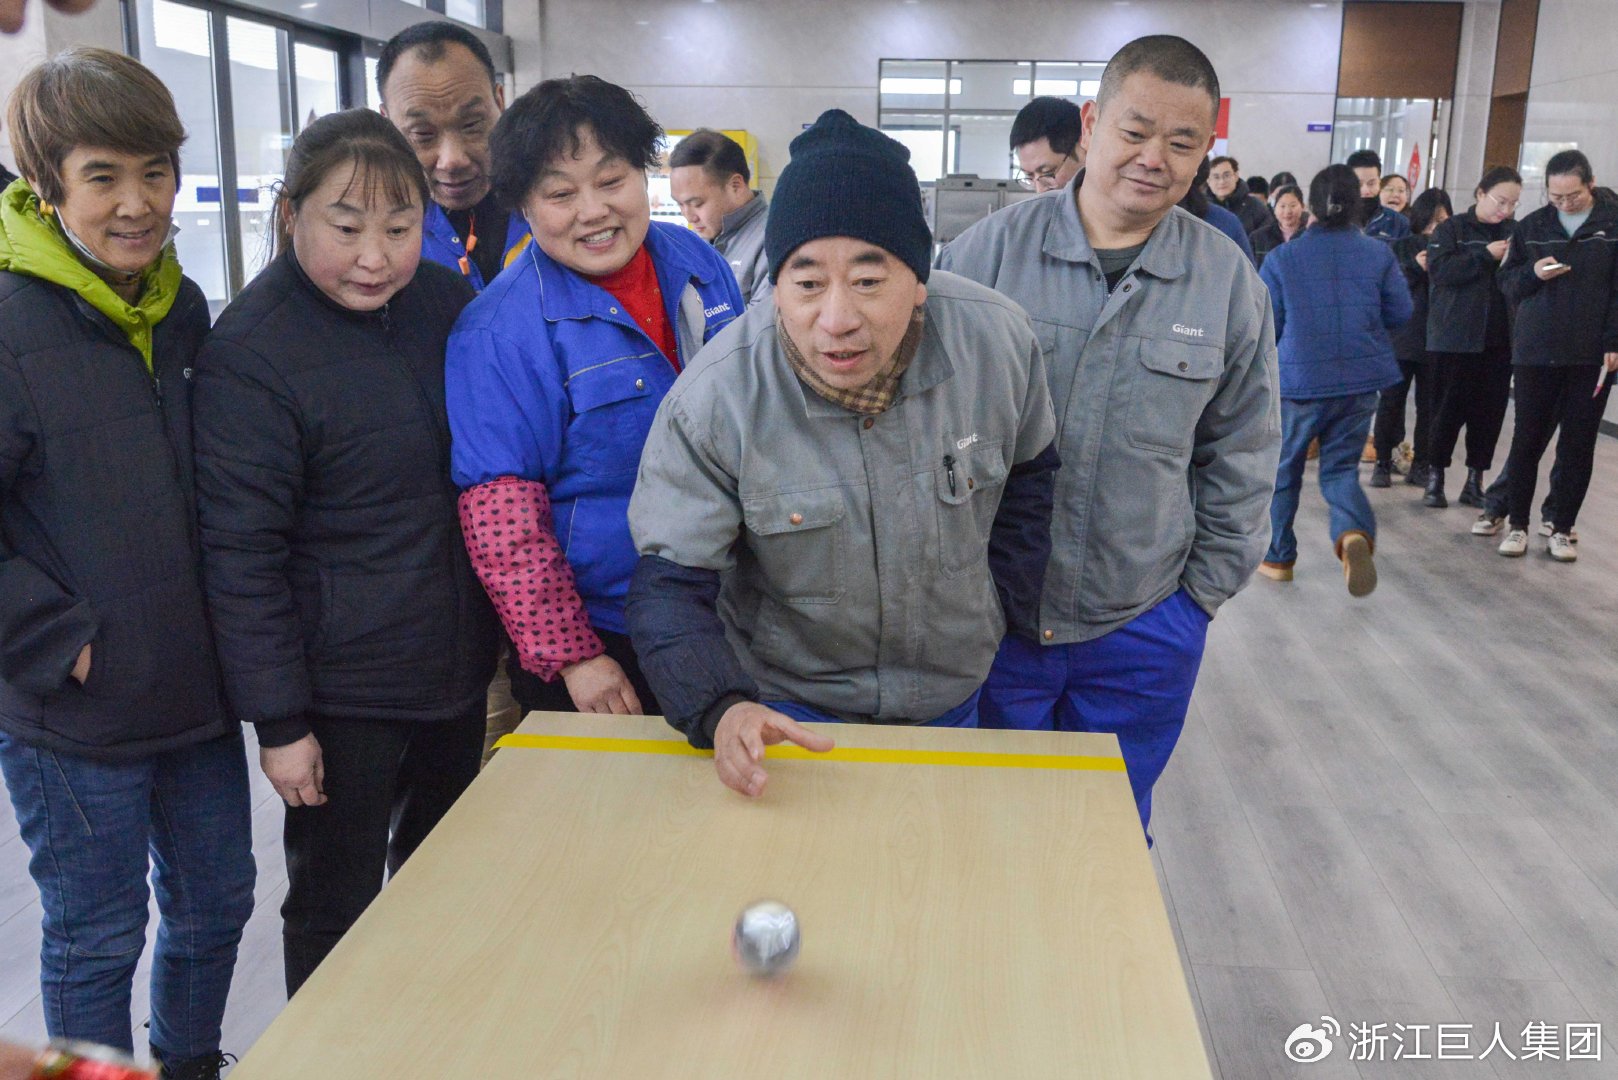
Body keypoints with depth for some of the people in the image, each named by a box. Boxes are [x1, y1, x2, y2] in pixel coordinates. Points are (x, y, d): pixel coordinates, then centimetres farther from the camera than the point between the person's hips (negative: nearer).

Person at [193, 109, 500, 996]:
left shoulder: (444, 299, 0)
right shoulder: (249, 351, -17)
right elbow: (241, 552, -16)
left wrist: (507, 631, 9)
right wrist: (279, 721, -16)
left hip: (457, 664, 6)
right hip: (343, 687, -6)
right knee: (336, 907, 10)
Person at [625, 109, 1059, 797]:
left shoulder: (998, 339, -18)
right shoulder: (713, 398, -26)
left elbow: (1028, 470, 3)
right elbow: (670, 583, -21)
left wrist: (1006, 606, 2)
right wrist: (717, 709, -38)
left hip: (953, 693, 3)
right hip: (787, 710, -2)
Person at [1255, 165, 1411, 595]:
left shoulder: (1282, 258, -7)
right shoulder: (1379, 254, -1)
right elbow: (1401, 312, 3)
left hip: (1298, 380, -2)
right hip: (1360, 381, 2)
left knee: (1284, 467, 15)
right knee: (1341, 467, 10)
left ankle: (1278, 557, 22)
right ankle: (1355, 532, -20)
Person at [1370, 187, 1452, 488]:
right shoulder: (1403, 246, 4)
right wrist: (1416, 268, -14)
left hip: (1436, 340, 0)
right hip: (1401, 336, 0)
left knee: (1429, 405, 7)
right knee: (1391, 401, 3)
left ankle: (1421, 463, 16)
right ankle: (1383, 461, 11)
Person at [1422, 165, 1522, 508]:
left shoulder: (1516, 232, 11)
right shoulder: (1452, 229, 1)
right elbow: (1439, 270, -12)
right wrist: (1486, 255, -16)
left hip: (1500, 338, 3)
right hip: (1456, 336, -3)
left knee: (1490, 410, 5)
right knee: (1451, 408, 0)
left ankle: (1475, 479, 15)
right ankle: (1435, 477, 13)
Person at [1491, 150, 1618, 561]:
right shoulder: (1533, 226, 7)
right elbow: (1507, 282, 11)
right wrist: (1533, 273, -11)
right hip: (1536, 353, 1)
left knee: (1578, 446, 5)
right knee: (1527, 441, 5)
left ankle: (1561, 530, 15)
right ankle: (1517, 525, 16)